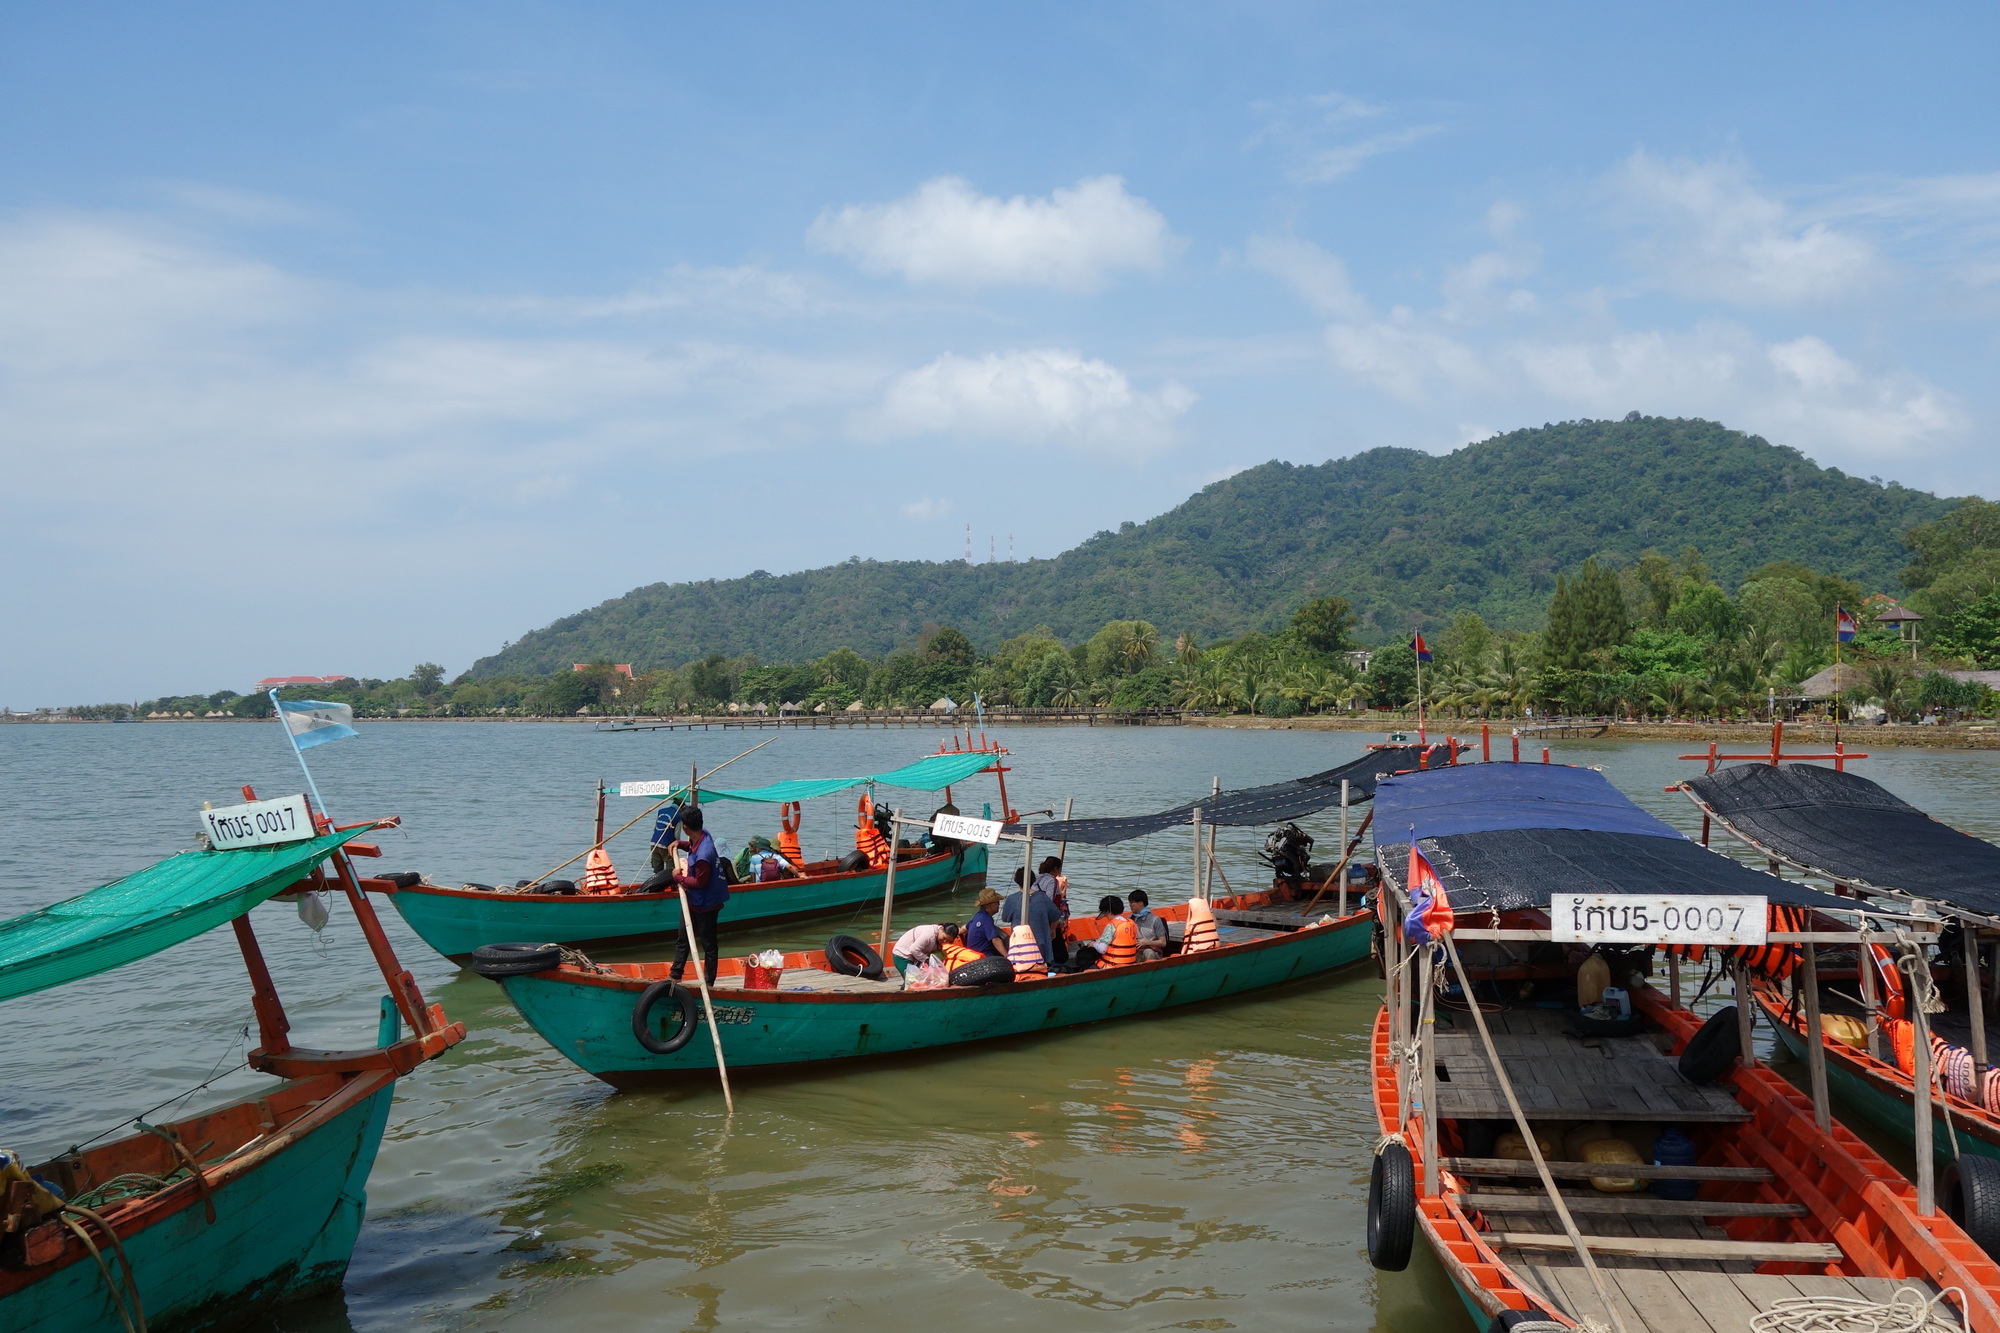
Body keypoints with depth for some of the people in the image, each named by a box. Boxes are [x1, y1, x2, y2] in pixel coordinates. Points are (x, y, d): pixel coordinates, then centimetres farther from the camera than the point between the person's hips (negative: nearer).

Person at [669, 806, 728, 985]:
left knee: (708, 944, 6)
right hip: (693, 900, 10)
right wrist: (680, 844, 2)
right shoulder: (703, 835, -6)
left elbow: (700, 882, -26)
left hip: (705, 904, -10)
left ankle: (709, 983, 18)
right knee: (682, 938, 21)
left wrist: (679, 877, -14)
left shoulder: (703, 855, -34)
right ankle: (675, 975, 34)